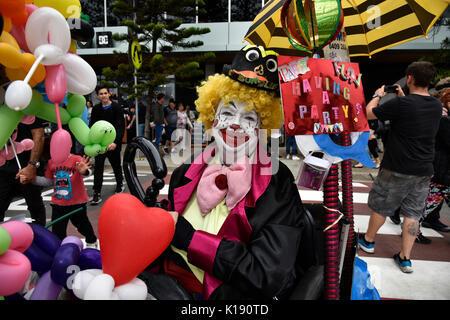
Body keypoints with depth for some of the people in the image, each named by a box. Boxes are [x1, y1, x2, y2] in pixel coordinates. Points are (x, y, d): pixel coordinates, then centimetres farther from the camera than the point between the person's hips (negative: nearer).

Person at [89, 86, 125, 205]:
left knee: (116, 165, 14)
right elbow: (92, 125, 7)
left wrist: (116, 142, -27)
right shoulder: (96, 109, 7)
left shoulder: (117, 108, -7)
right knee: (98, 167, -4)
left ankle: (120, 184, 39)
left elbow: (121, 127, -14)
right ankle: (97, 193, -1)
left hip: (113, 143, -2)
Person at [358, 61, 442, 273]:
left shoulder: (401, 104, -18)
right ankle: (405, 258, 18)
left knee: (380, 207, 13)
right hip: (423, 171, 6)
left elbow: (369, 113, -6)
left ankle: (368, 241, 31)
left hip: (397, 170, -5)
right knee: (412, 214, 11)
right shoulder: (436, 106, 4)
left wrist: (378, 95, 11)